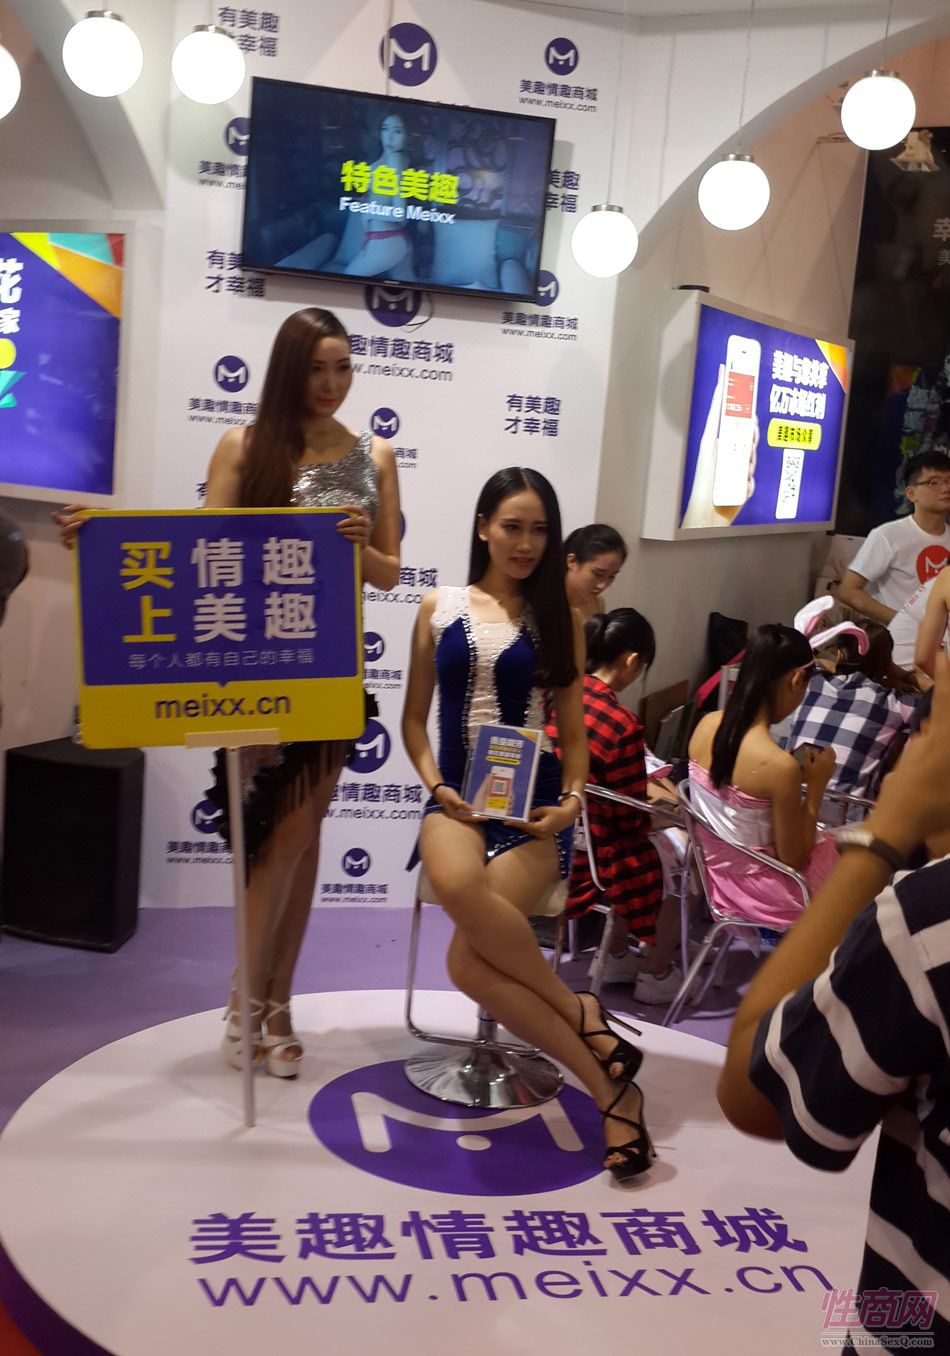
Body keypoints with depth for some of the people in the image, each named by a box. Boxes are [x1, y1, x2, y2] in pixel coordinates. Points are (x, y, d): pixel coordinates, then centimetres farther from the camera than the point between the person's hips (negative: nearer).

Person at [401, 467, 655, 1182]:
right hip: (459, 798, 2)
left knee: (468, 962, -28)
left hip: (533, 804, -1)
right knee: (456, 886, -38)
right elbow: (414, 717, 13)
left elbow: (574, 733, 9)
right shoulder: (439, 607, 9)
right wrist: (436, 786, -5)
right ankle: (583, 1014, -20)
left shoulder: (558, 619, 8)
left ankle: (609, 1085, -9)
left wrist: (571, 799, -10)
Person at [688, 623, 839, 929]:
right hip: (759, 888, -7)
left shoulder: (706, 725, -10)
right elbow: (794, 859, -18)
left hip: (717, 868, 7)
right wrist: (816, 786, -11)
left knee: (832, 841, 27)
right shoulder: (778, 765, -30)